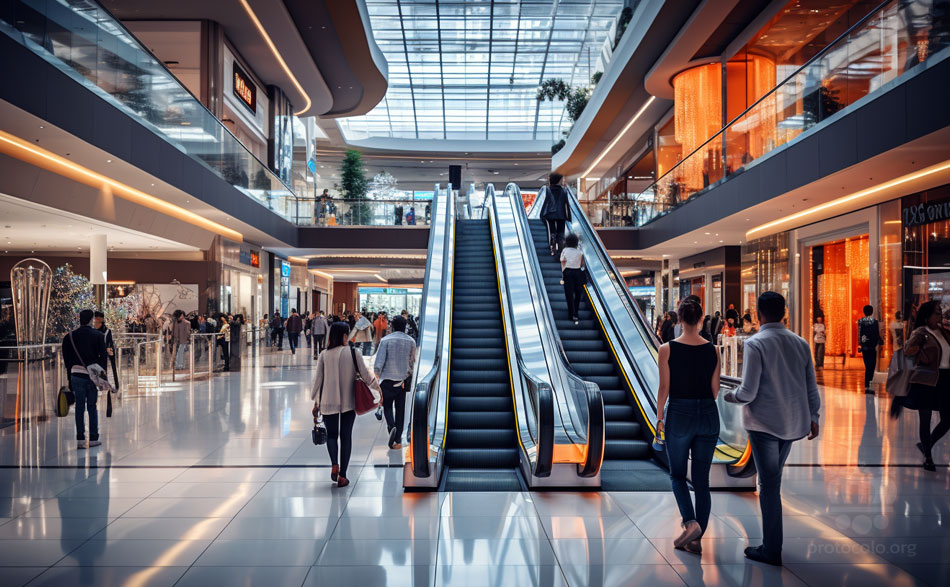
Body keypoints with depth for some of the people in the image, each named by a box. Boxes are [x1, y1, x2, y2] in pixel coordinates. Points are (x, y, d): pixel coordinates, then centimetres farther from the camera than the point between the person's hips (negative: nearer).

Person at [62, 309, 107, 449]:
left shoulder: (70, 337, 5)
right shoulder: (98, 336, -1)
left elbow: (67, 359, 7)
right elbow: (103, 357, -4)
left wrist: (70, 378, 13)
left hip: (76, 375, 2)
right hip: (93, 375, -1)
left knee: (79, 407, 6)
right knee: (92, 407, 5)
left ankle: (80, 440, 5)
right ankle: (93, 439, 7)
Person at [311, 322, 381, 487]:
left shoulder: (324, 355, -3)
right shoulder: (352, 352, -6)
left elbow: (318, 380, 0)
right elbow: (365, 374, -4)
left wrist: (316, 402, 10)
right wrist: (377, 390, 12)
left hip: (329, 402, 1)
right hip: (349, 401, -1)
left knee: (331, 434, 17)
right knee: (346, 437, 10)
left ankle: (334, 464, -8)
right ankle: (342, 476, 10)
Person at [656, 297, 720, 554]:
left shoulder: (667, 349, -10)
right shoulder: (713, 350, -1)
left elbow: (664, 388, -7)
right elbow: (715, 390, 2)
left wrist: (659, 418, 3)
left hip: (679, 416, -3)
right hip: (708, 416, 3)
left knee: (677, 475, 15)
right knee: (701, 480, 10)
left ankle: (691, 522, -5)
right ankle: (696, 538, 15)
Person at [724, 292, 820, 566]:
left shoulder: (755, 344, -15)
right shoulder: (800, 343, 4)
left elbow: (748, 392, -18)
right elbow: (811, 386, 9)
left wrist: (730, 396, 2)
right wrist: (813, 416, 20)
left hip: (764, 423, -6)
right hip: (793, 422, 6)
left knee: (769, 484, 2)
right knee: (773, 480, 19)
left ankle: (771, 550, 10)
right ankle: (771, 541, 27)